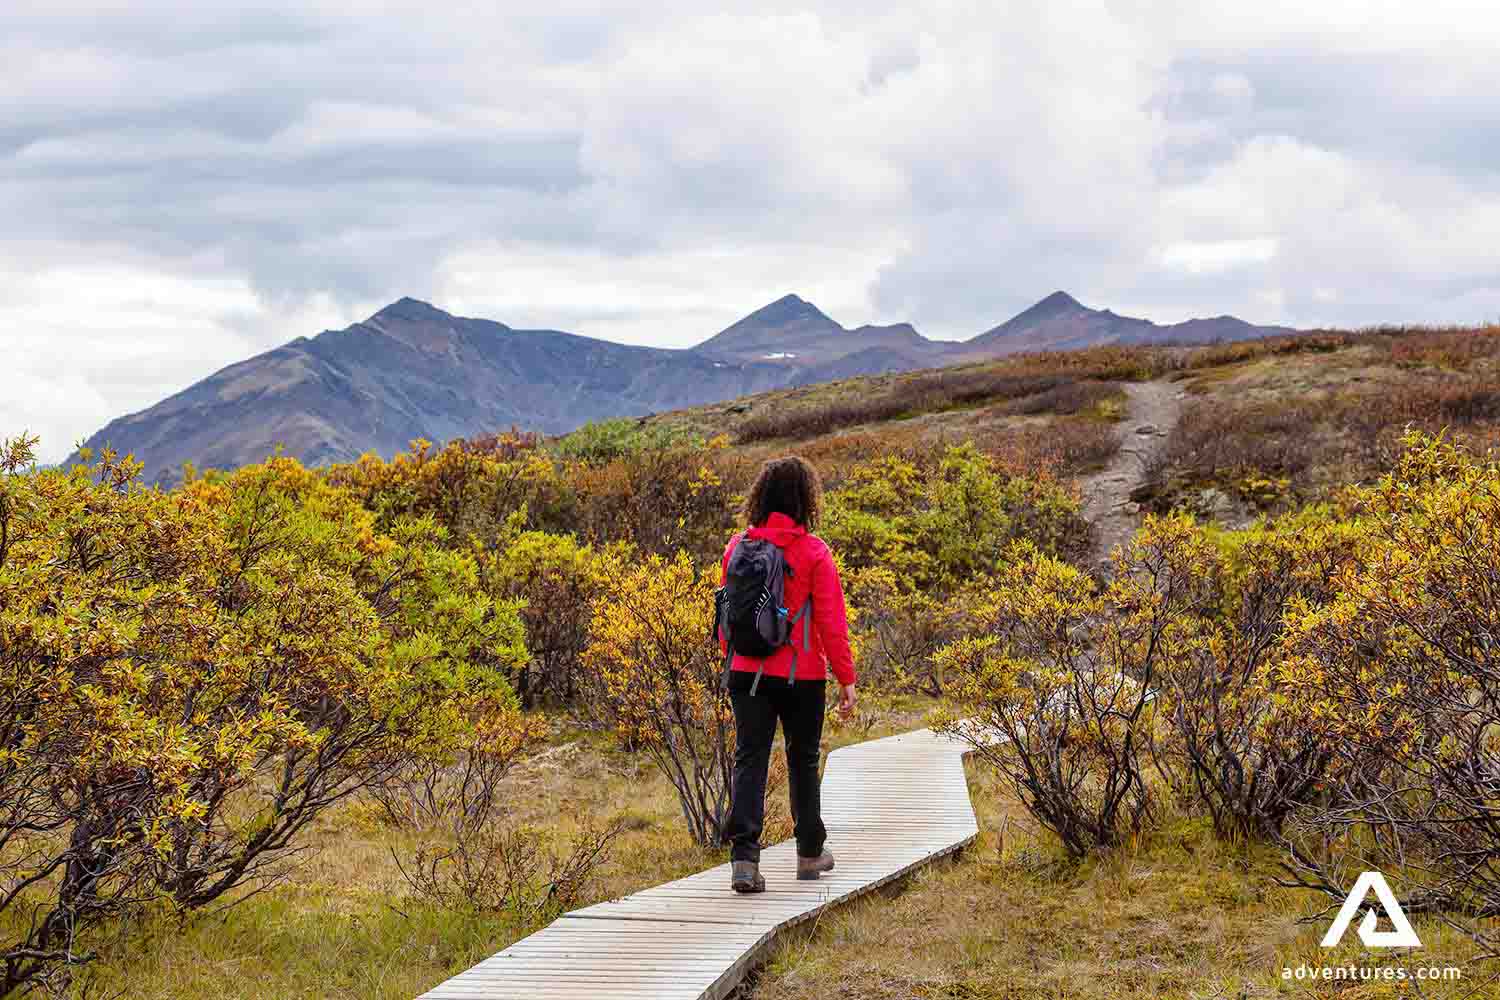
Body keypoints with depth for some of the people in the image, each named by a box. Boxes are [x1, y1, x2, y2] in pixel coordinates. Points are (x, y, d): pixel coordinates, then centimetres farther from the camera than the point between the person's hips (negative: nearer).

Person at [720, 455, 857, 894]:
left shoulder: (737, 546, 2)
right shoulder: (813, 552, -9)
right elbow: (831, 621, -9)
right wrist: (846, 678, -3)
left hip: (747, 673, 2)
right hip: (802, 676, -2)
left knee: (749, 759, 0)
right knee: (803, 759, 14)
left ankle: (744, 855, -16)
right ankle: (809, 853, 26)